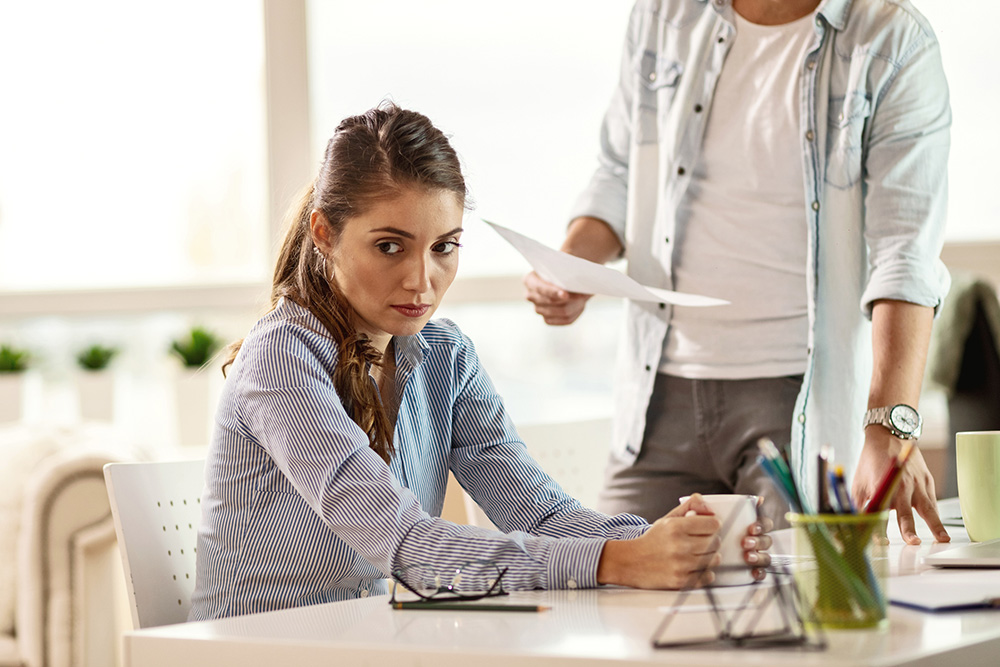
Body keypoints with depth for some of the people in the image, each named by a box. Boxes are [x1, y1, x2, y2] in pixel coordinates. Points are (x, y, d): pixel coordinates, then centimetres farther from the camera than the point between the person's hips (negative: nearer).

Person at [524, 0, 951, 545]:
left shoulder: (895, 45, -8)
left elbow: (906, 256, -17)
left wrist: (890, 430, -29)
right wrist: (571, 264, -1)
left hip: (802, 393, -4)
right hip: (663, 389, 4)